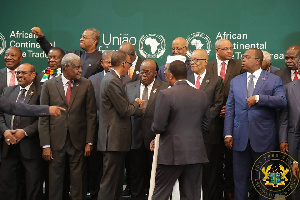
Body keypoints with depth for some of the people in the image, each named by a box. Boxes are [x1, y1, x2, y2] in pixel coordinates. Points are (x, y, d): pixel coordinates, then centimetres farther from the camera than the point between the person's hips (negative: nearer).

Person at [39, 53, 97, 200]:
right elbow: (43, 117, -1)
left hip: (78, 141, 0)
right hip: (56, 141, 0)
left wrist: (89, 142, -2)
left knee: (78, 182, 6)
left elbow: (91, 115, 3)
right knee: (55, 180, 7)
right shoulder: (49, 85, 1)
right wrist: (45, 145, -5)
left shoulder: (86, 85, 2)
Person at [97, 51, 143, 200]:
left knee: (117, 178, 16)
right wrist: (136, 103, 1)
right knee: (110, 181, -6)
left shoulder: (111, 79, 15)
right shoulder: (112, 81, -17)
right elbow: (125, 110, -17)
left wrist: (134, 104, 12)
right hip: (114, 138, -11)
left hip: (114, 138, 11)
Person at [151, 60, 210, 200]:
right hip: (196, 152, 5)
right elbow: (205, 125, 11)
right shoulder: (201, 95, 6)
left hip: (172, 152, -5)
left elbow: (158, 127, -12)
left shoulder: (165, 94, -11)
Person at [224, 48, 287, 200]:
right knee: (240, 177, 8)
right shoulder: (235, 81, 11)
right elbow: (230, 109, 8)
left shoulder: (274, 80, 1)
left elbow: (282, 102, -12)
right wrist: (228, 134, 0)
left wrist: (258, 98, -19)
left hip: (263, 137, -2)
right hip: (240, 138, 3)